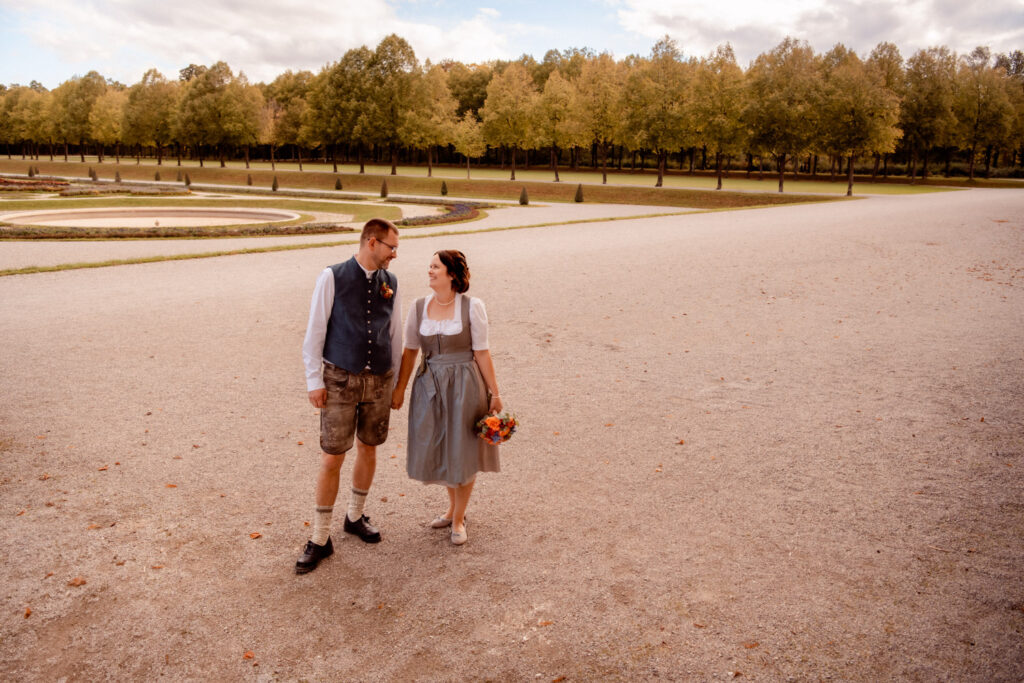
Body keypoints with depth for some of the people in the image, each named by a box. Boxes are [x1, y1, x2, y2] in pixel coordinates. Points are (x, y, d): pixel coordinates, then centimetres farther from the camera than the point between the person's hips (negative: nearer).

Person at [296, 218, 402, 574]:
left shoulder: (390, 283, 4)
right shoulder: (333, 278, -8)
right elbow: (315, 331, -6)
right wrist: (314, 381, -8)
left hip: (379, 380, 4)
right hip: (340, 379, -4)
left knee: (368, 449, 14)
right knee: (332, 458, 0)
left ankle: (355, 517, 36)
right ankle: (320, 539, 14)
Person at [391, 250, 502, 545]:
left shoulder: (472, 307, -10)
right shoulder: (419, 307, 0)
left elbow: (482, 353, -8)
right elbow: (410, 351, 5)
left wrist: (494, 393, -7)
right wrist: (400, 388, 4)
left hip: (465, 385, -3)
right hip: (429, 385, 4)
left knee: (463, 451, 6)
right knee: (437, 450, 13)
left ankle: (458, 519, 24)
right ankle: (453, 506, 38)